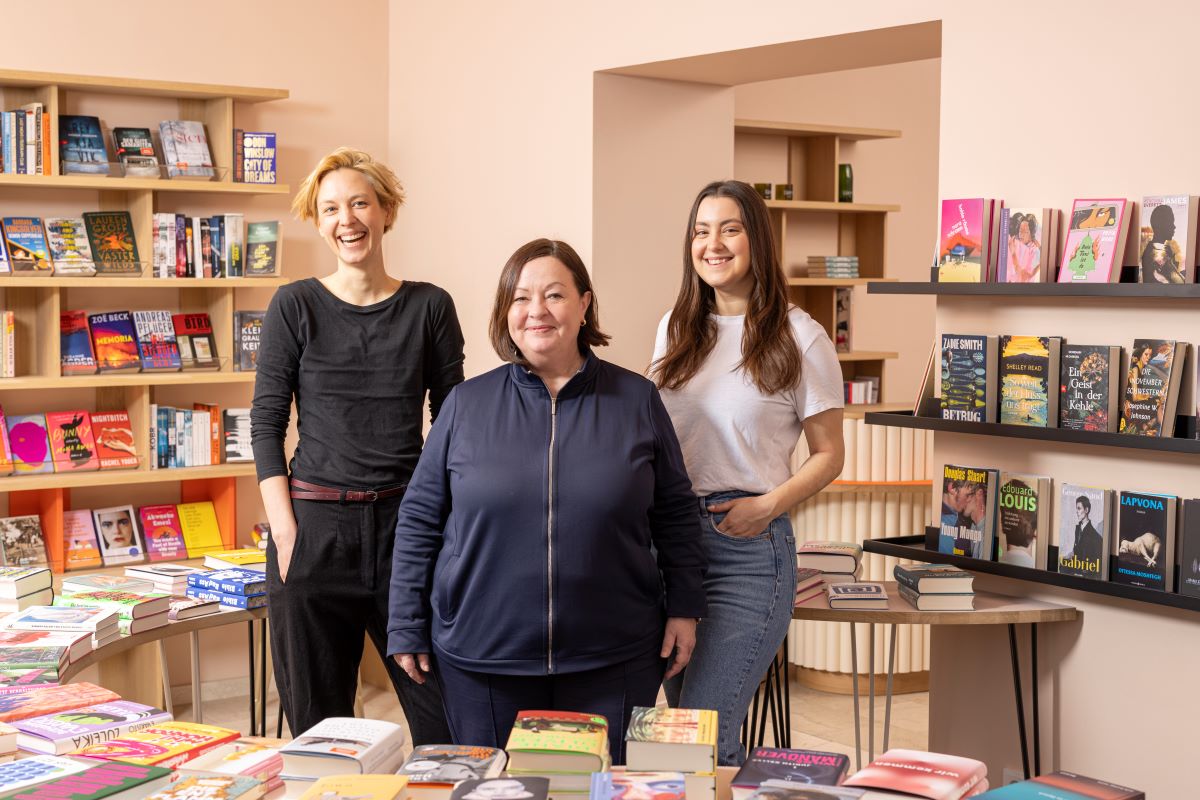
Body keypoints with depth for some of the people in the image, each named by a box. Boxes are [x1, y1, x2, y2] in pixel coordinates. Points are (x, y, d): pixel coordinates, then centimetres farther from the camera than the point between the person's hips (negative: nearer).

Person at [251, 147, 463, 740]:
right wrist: (285, 530, -8)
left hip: (408, 520, 1)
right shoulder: (295, 306, 3)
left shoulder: (430, 307, 6)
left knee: (446, 717, 2)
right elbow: (266, 423, 2)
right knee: (316, 724, 8)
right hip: (316, 524, -1)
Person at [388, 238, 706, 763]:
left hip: (613, 660, 0)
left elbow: (675, 512, 9)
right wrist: (407, 628, 4)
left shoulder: (636, 400, 2)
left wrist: (684, 606, 5)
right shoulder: (467, 404, 2)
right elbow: (419, 519, 5)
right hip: (483, 659, 0)